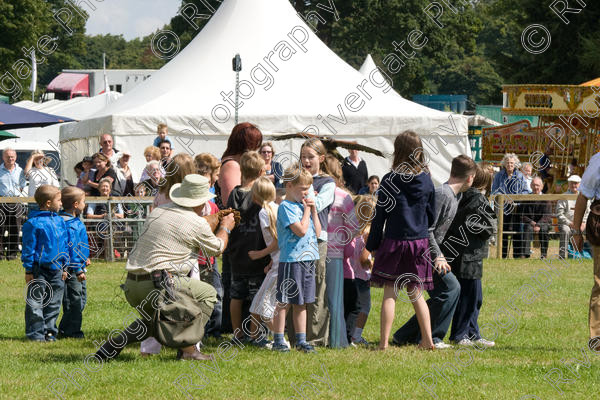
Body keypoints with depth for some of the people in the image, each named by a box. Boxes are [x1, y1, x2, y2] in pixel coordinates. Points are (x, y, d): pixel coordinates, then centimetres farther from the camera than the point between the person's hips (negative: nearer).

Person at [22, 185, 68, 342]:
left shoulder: (59, 221, 9)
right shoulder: (33, 223, -12)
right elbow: (28, 248, -9)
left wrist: (64, 267, 17)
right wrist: (28, 270, -10)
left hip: (56, 269, 6)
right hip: (39, 269, -6)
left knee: (54, 303, 10)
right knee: (35, 303, -2)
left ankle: (49, 330, 19)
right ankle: (36, 333, 3)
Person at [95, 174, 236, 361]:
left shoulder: (157, 212, 15)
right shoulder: (197, 223, -3)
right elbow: (217, 249, 13)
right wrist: (225, 228, 34)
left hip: (131, 287, 7)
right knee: (208, 294, 14)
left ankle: (116, 342, 12)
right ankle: (188, 348, 5)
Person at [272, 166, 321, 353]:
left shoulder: (304, 205, 15)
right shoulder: (286, 207, -9)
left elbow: (316, 232, 14)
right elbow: (300, 230, -19)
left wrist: (314, 210, 7)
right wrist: (307, 210, -7)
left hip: (308, 259, 8)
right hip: (291, 260, -8)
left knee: (301, 303, 11)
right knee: (284, 302, -2)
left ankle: (301, 340, 15)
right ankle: (278, 340, 2)